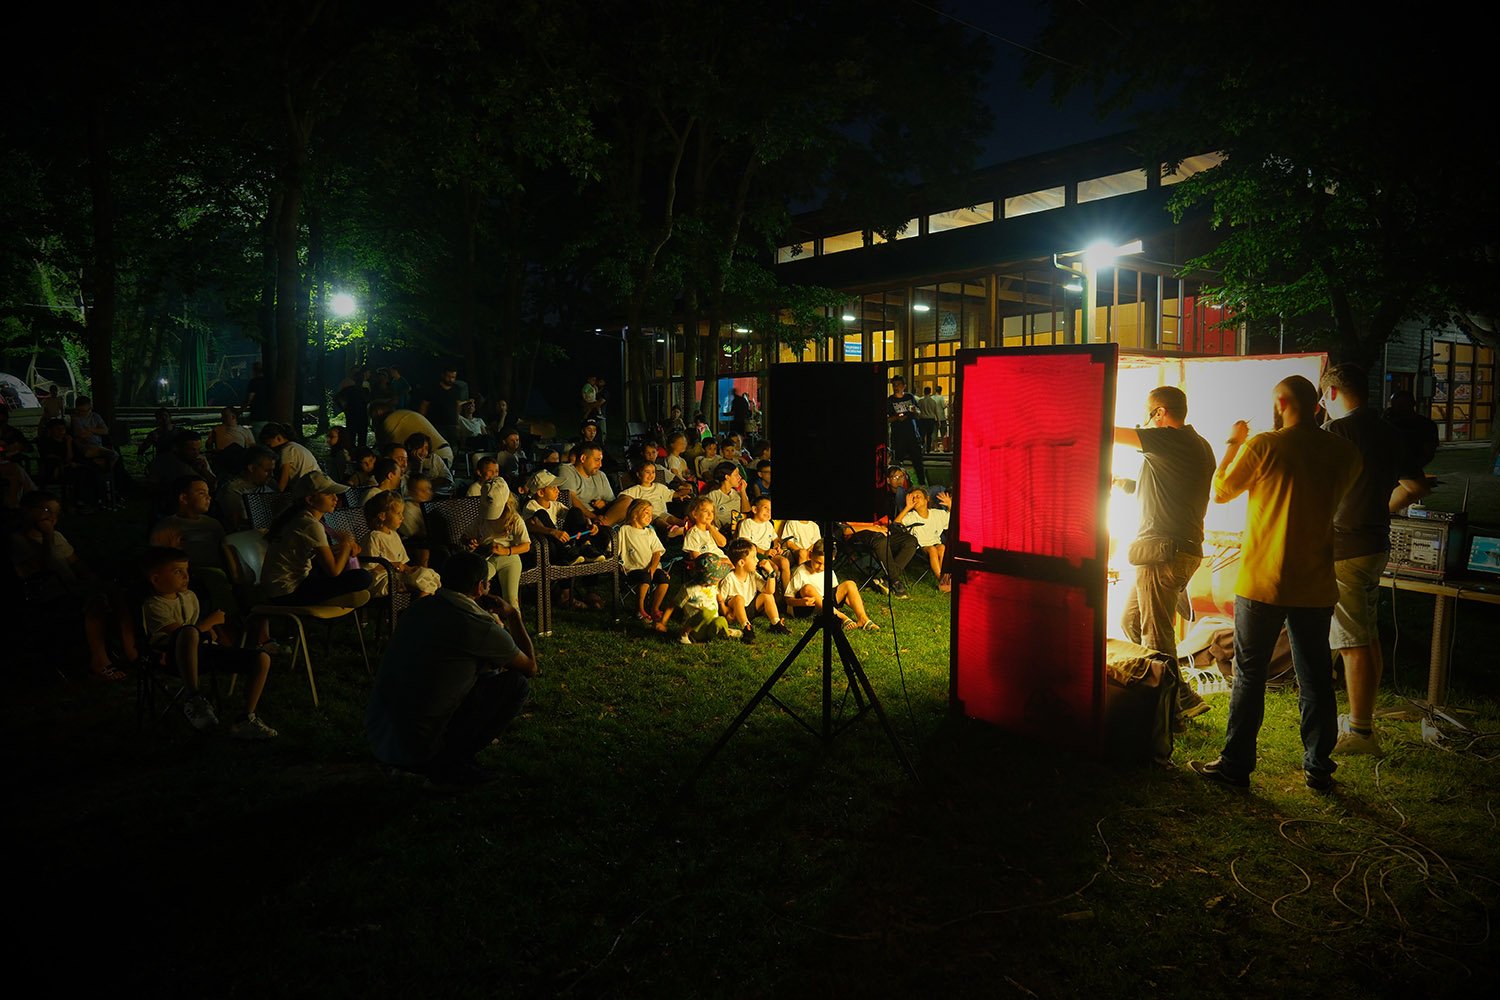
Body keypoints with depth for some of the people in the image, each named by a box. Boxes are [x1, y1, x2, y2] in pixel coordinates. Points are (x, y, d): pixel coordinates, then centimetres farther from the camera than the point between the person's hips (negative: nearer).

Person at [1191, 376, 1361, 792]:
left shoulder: (1263, 446, -11)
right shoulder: (1344, 452, 1)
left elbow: (1220, 492, 2)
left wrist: (1233, 443, 15)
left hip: (1262, 583, -4)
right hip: (1316, 586, 4)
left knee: (1249, 676, 4)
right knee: (1315, 679, 12)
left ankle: (1236, 765, 10)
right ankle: (1318, 767, 21)